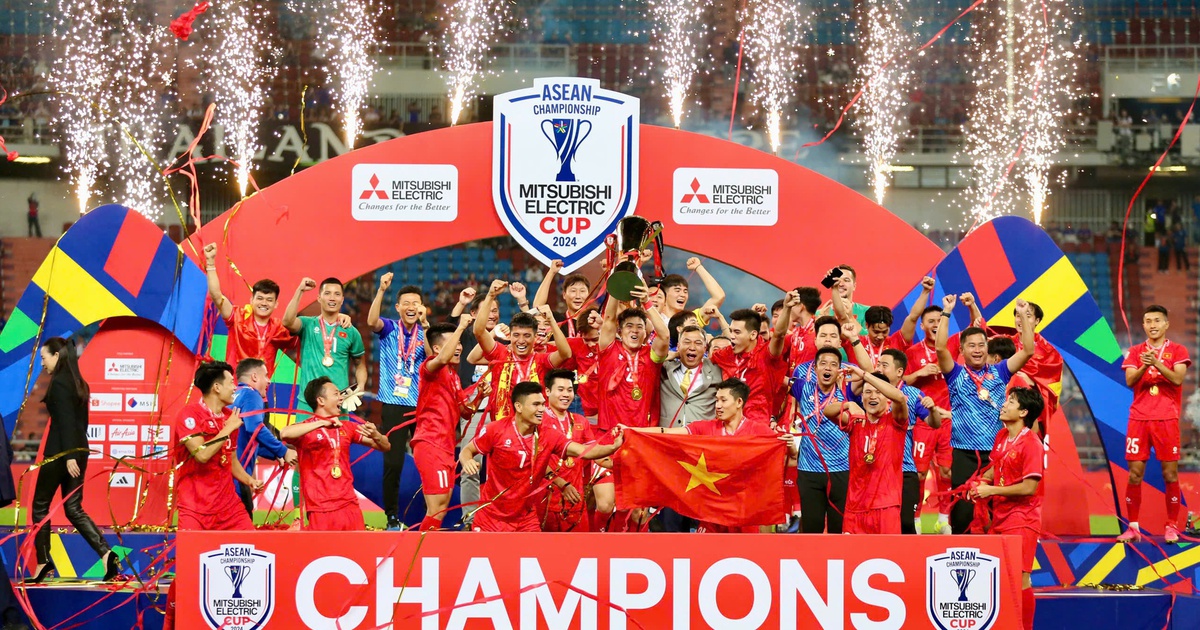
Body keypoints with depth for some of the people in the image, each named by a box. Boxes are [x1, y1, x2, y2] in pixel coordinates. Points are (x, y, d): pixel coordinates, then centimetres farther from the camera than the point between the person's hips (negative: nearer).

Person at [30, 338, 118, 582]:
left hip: (60, 452, -8)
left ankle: (43, 561, 8)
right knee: (73, 508, 6)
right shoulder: (79, 383, 14)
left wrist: (68, 457, -22)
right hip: (80, 450, 8)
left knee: (40, 506, 6)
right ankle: (106, 554, -9)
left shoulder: (59, 382, -12)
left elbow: (65, 420, -18)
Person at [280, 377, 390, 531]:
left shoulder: (346, 427, 15)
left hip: (350, 505, 5)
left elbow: (385, 447, 17)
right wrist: (322, 423, -23)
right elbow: (284, 433, -23)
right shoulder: (306, 429, 0)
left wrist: (375, 435, -7)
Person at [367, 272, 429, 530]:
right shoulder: (389, 329, 5)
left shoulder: (426, 333, 7)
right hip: (394, 405, -1)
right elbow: (372, 321, -17)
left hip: (422, 405, 1)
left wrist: (425, 328, -23)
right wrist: (381, 290, -29)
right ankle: (392, 517, 5)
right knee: (392, 463, -4)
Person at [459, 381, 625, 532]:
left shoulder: (548, 436, -6)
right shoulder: (496, 430, -13)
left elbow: (583, 451, -16)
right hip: (492, 516, -2)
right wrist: (467, 462, -26)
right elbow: (467, 451, -2)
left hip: (526, 518, 3)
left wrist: (613, 447, -33)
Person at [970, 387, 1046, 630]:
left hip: (1021, 520, -8)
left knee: (1019, 578, -7)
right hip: (1000, 517, 8)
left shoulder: (1031, 444, -16)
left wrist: (991, 491, -14)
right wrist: (983, 481, 4)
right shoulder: (1001, 436, 8)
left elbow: (1029, 487, -19)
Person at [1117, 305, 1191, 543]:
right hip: (1139, 418, 2)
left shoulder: (1177, 351, 5)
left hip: (1166, 419, -2)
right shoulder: (1135, 352, 12)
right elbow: (1130, 381, -1)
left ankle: (1171, 527, 6)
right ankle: (1133, 527, 6)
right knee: (1135, 474, 0)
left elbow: (1178, 379, -10)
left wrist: (1157, 363, -24)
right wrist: (1144, 366, -20)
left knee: (1170, 474, -2)